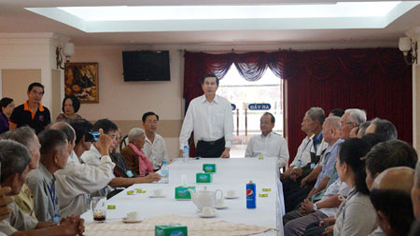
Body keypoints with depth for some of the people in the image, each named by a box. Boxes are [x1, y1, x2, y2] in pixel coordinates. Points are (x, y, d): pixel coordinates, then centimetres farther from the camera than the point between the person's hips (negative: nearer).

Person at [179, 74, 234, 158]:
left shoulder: (225, 103, 0)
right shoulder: (194, 103, 2)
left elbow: (228, 127, -3)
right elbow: (187, 127, 1)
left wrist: (227, 148, -12)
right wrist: (182, 148, -4)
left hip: (220, 145, 0)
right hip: (202, 146, 0)